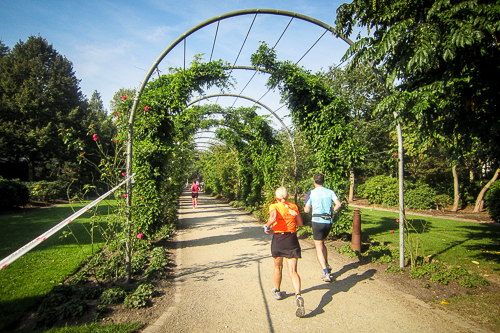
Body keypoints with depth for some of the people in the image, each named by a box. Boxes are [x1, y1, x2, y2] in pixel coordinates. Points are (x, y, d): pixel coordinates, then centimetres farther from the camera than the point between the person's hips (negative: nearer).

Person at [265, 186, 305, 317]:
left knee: (278, 267, 22)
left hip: (278, 239, -1)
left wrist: (267, 226, -6)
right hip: (292, 239, 2)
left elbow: (273, 218, -24)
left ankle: (277, 291, 40)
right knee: (292, 271, -1)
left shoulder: (274, 206, -4)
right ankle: (298, 296, -23)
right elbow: (300, 223, 8)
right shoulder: (293, 206, 7)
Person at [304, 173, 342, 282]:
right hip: (328, 221, 4)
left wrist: (306, 206, 20)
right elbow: (338, 204, -7)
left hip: (317, 221, -4)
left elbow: (306, 210, -1)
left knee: (319, 247, 1)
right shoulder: (330, 192, 5)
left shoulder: (311, 193, -2)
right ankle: (326, 265, 21)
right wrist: (332, 211, 11)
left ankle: (326, 273, -6)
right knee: (322, 243, 26)